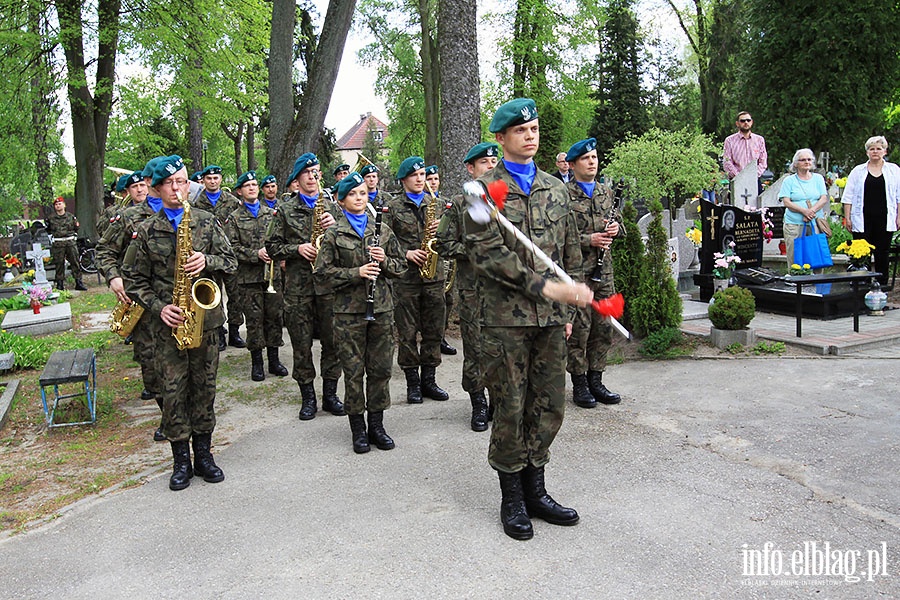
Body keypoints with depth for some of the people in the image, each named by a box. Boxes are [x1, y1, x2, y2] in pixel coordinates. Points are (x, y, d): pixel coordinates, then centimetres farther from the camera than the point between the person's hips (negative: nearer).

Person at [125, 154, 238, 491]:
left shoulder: (207, 222, 5)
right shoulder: (147, 232, 3)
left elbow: (230, 261, 4)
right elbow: (135, 280, 4)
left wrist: (207, 261, -16)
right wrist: (159, 308, -11)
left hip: (206, 319, 1)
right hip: (168, 324, 0)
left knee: (204, 387, 7)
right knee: (173, 390, 3)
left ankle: (203, 454, 22)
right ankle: (181, 460, 16)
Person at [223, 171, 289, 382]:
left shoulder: (271, 213, 12)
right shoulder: (234, 218, 5)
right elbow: (233, 247, -4)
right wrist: (256, 254, -15)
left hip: (273, 273, 2)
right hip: (249, 276, -2)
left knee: (274, 316, 5)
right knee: (254, 318, 1)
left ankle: (274, 359, 17)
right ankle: (256, 362, 12)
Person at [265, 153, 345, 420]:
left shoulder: (331, 206, 11)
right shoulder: (285, 208, 6)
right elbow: (272, 247, 5)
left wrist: (335, 227, -10)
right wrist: (297, 249, -12)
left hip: (329, 281, 2)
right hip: (297, 285, -1)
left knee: (332, 341, 5)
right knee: (301, 344, 5)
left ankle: (330, 394, 19)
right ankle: (308, 397, 18)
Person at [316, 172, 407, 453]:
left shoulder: (383, 230, 9)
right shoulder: (334, 234, 1)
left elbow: (401, 266, 12)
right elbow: (324, 271, -4)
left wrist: (385, 261, -9)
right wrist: (356, 273, -16)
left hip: (381, 307, 3)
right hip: (349, 310, -2)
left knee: (380, 368, 7)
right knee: (353, 371, 3)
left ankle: (376, 424, 21)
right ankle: (358, 428, 17)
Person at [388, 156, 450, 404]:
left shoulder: (435, 203, 13)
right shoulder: (392, 206, 3)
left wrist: (440, 230, -7)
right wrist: (406, 254, -14)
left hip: (434, 274, 3)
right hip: (405, 277, -3)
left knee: (433, 330, 7)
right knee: (407, 333, 2)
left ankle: (429, 379, 19)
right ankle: (413, 381, 14)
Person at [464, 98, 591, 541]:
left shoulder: (555, 188, 15)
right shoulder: (484, 189, -2)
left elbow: (571, 252, 18)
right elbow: (488, 254, -14)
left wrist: (569, 305, 13)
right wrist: (547, 287, -19)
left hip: (551, 319, 5)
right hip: (505, 317, -5)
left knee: (550, 407, 10)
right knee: (510, 410, 3)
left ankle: (535, 491, 27)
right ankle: (512, 499, 21)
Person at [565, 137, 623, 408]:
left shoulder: (606, 192, 14)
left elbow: (618, 222, 23)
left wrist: (616, 228, 0)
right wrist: (590, 239, -19)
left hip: (604, 271, 7)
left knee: (603, 328, 10)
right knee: (579, 329, 0)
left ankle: (595, 381, 23)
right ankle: (579, 384, 13)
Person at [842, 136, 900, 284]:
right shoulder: (858, 171, 8)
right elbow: (848, 197, 7)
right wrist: (847, 217, 0)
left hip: (884, 220, 1)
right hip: (862, 220, -1)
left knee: (882, 253, 6)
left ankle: (882, 285, 14)